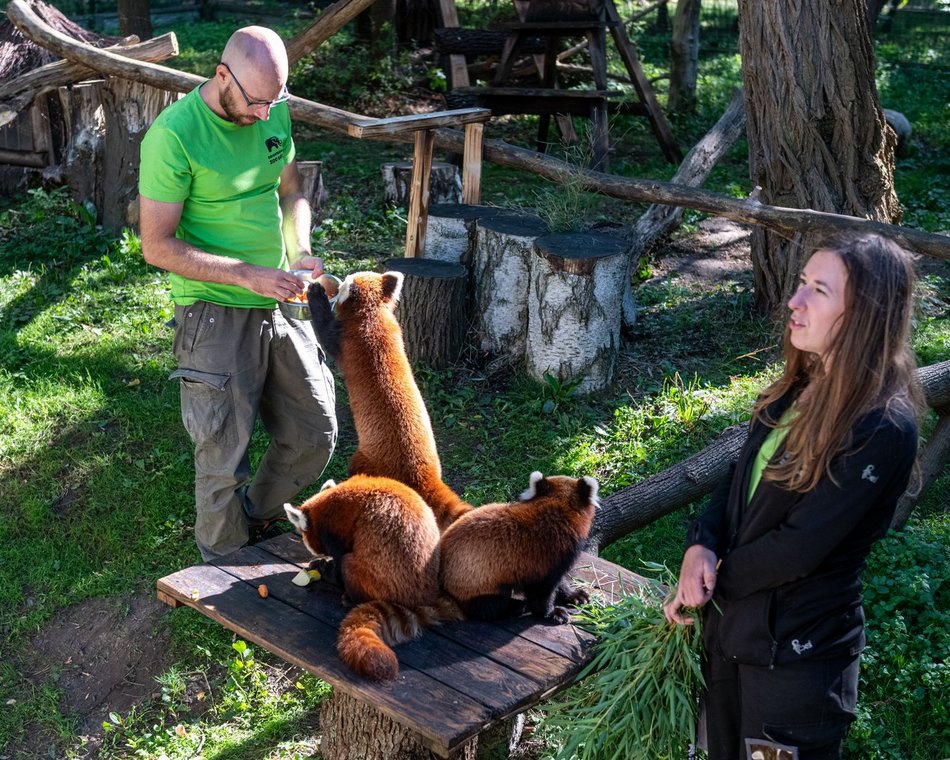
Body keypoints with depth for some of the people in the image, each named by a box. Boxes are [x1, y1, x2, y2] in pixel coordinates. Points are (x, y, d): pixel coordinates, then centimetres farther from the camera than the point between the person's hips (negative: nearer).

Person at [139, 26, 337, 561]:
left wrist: (301, 252, -4)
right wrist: (249, 275, -23)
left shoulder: (275, 114, 2)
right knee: (224, 457, 3)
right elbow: (158, 246, -17)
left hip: (281, 307, 7)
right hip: (217, 316, -6)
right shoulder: (175, 135, -17)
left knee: (315, 437, 13)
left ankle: (257, 517, 39)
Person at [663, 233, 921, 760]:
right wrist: (701, 544, -11)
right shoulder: (800, 387, 1)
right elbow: (740, 478, 7)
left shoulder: (882, 430, -25)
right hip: (731, 627, 8)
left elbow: (799, 548, -24)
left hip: (796, 652, -7)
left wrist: (706, 582, -12)